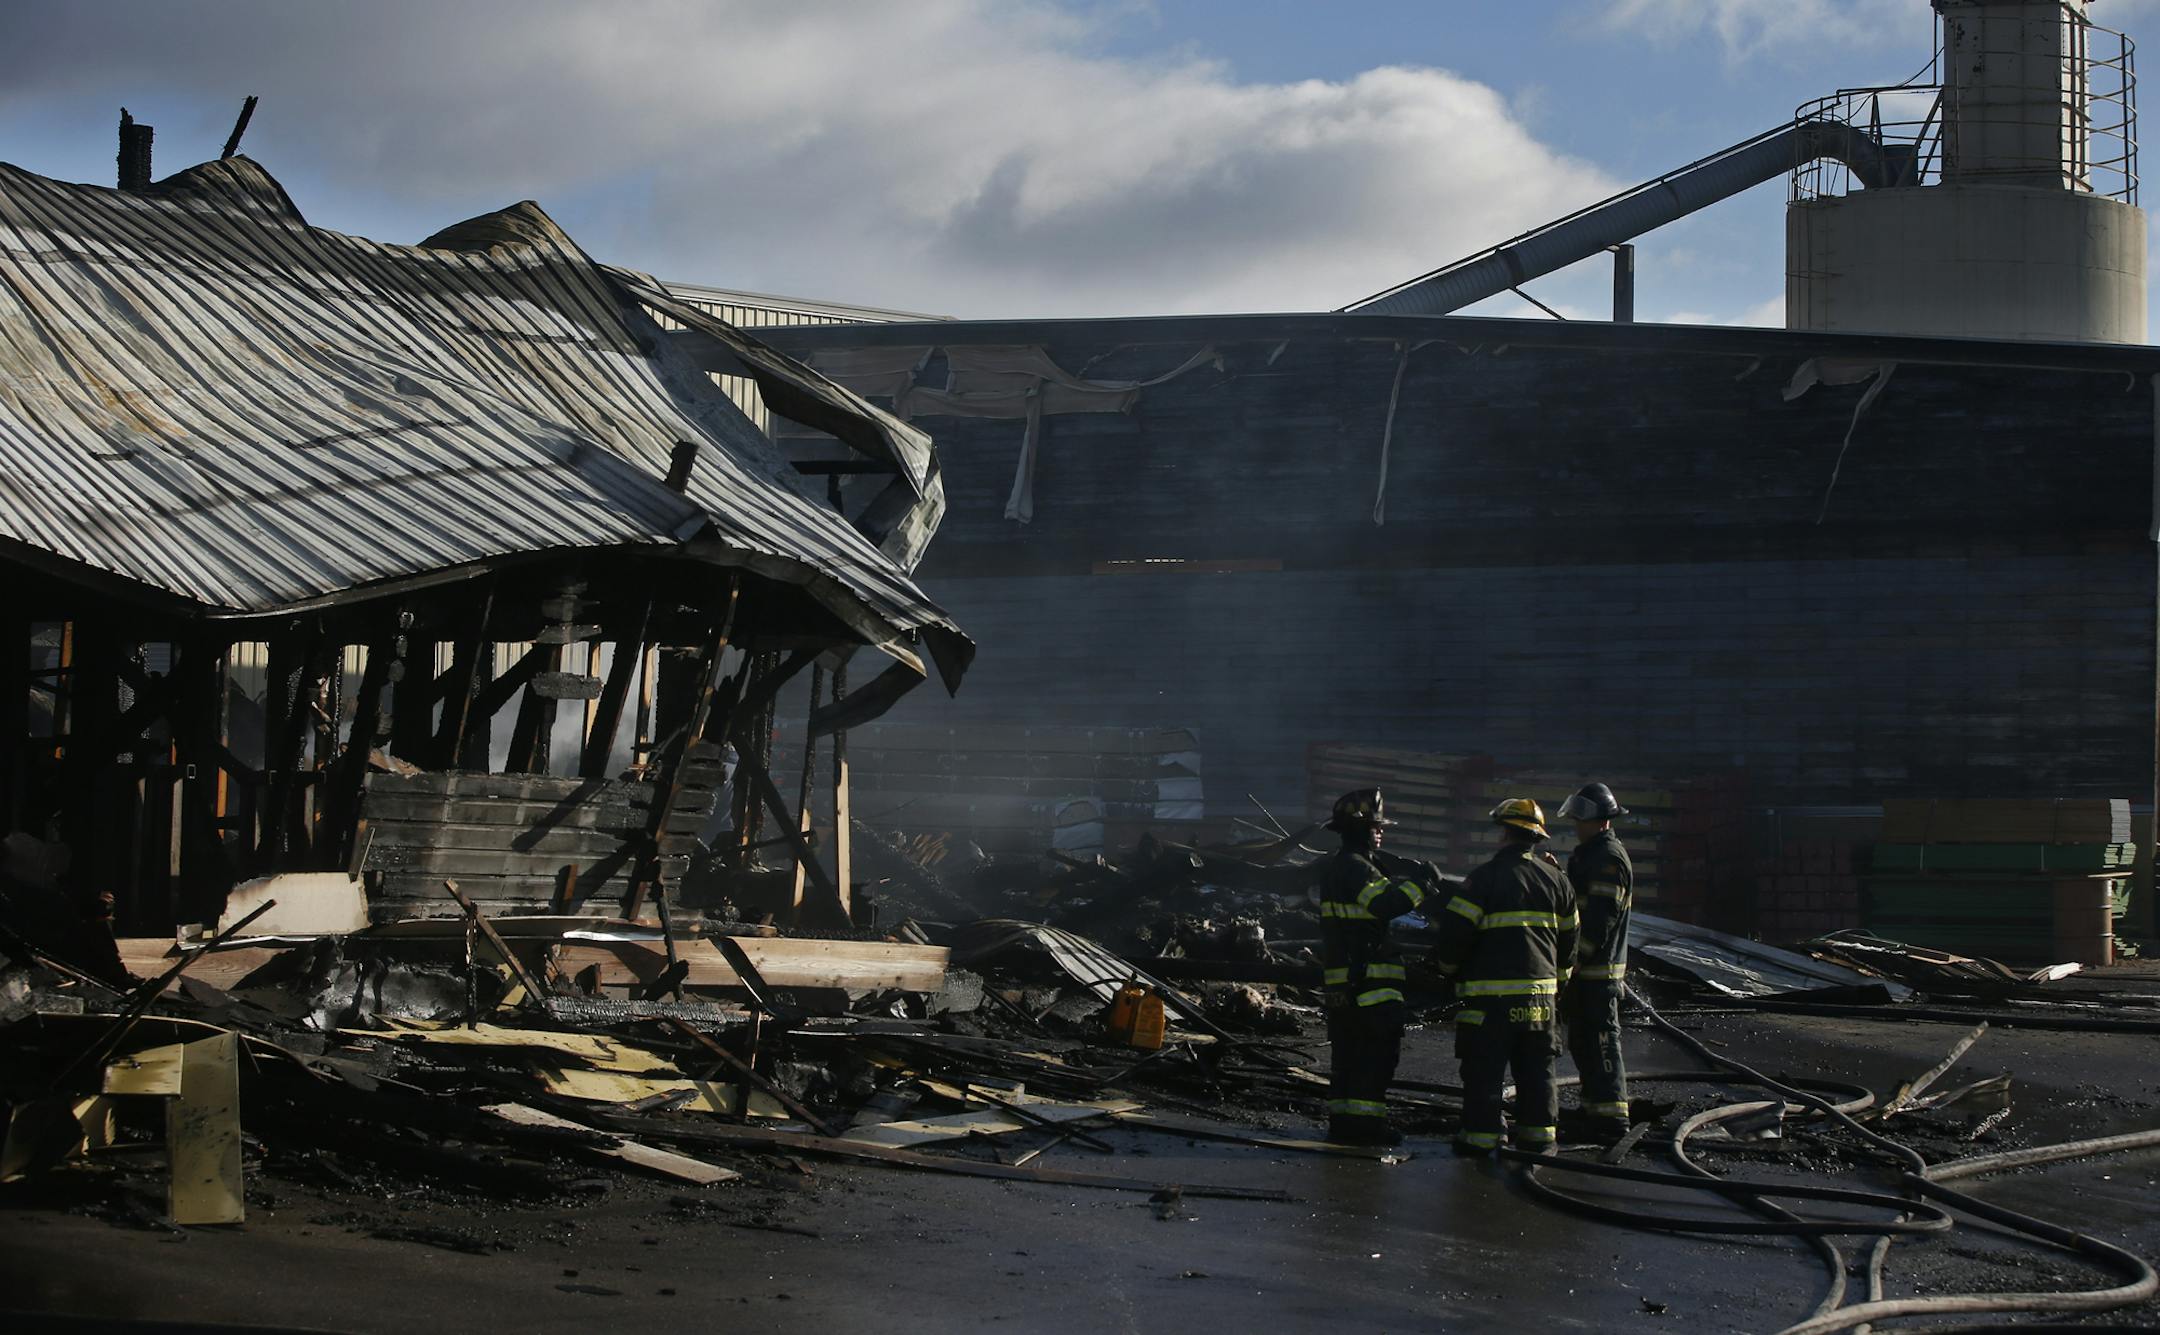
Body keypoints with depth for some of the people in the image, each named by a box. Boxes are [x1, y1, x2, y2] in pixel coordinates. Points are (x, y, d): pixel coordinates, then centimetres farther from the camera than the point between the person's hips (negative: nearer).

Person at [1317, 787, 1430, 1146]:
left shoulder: (1339, 867, 20)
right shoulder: (1355, 867, -14)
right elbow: (1388, 905, -26)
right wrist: (1419, 883, -12)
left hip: (1342, 981, 11)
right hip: (1368, 979, -11)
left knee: (1348, 1052, 12)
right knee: (1377, 1051, -8)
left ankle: (1343, 1121, 14)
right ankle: (1365, 1120, -9)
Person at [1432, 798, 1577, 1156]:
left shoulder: (1486, 878, -9)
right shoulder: (1556, 881, 8)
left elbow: (1456, 934, -10)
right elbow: (1567, 939, 16)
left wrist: (1445, 965, 10)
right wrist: (1557, 982, 28)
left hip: (1491, 994, -5)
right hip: (1540, 991, 5)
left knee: (1484, 1068, 1)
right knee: (1537, 1069, 12)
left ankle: (1480, 1136, 1)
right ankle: (1539, 1134, 14)